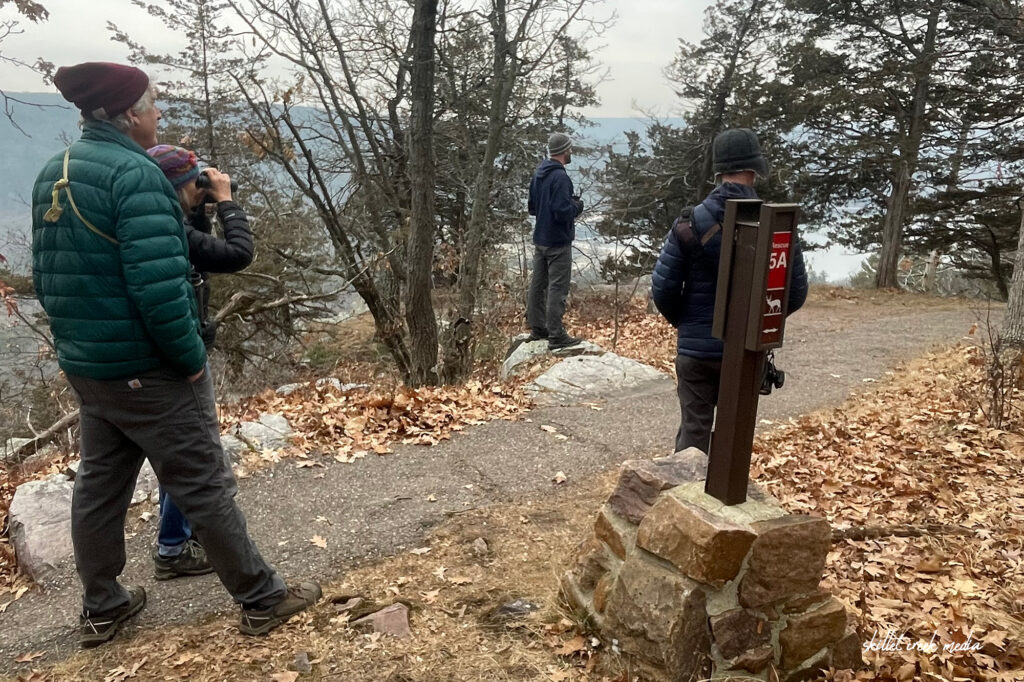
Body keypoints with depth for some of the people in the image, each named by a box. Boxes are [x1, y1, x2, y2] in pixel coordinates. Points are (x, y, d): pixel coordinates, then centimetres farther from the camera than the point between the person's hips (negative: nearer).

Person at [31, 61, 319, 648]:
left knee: (99, 487, 18)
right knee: (204, 489, 1)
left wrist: (81, 339, 20)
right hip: (149, 370, -9)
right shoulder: (135, 172, -19)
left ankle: (102, 609, 34)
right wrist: (191, 359, -16)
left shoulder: (52, 175, 9)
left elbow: (48, 277, 15)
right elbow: (158, 285, -27)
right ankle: (263, 600, 14)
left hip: (85, 367, 9)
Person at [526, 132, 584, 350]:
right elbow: (563, 212, -25)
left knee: (538, 284, 14)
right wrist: (578, 206, -5)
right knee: (557, 288, -5)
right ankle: (556, 336, -2)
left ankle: (537, 328, 25)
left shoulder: (538, 174, 8)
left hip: (540, 239, 9)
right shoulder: (560, 177, -19)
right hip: (558, 242, -9)